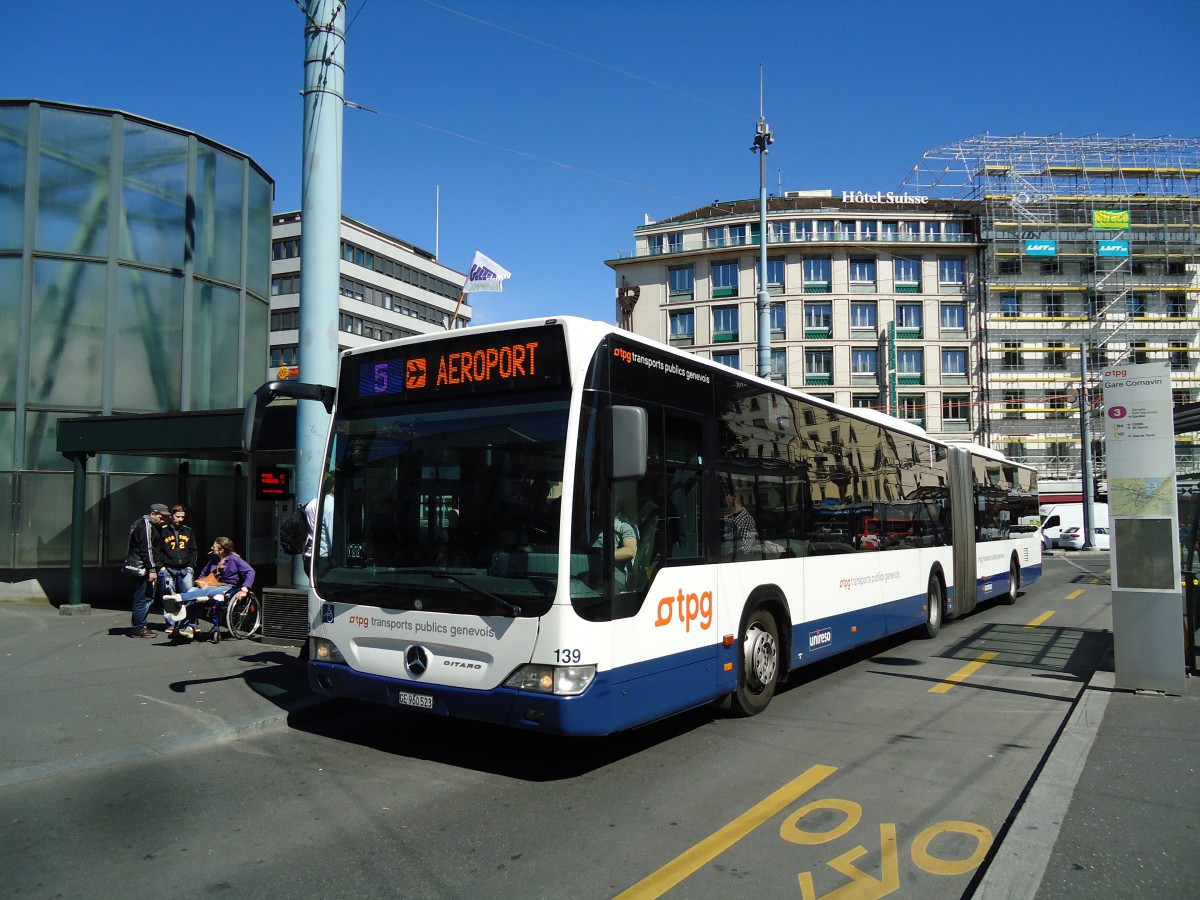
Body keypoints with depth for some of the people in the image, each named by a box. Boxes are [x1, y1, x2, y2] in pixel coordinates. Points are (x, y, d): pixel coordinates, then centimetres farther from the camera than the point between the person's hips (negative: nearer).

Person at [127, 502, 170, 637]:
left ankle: (140, 625, 21)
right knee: (144, 597, -8)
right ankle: (137, 628, -4)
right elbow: (147, 549, -19)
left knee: (148, 596, 15)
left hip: (145, 568, 11)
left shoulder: (149, 525, 19)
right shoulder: (146, 525, -13)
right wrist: (152, 569, -21)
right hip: (144, 567, -11)